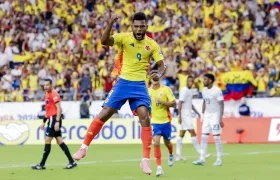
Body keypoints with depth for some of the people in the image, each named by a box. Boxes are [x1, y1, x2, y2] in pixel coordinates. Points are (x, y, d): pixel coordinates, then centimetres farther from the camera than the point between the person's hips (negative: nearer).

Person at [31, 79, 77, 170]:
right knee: (59, 141, 7)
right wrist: (44, 122, 25)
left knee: (47, 141, -7)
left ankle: (42, 164, -4)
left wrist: (57, 122, -24)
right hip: (51, 119, 10)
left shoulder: (54, 94, -11)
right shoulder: (47, 95, 18)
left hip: (54, 119, -10)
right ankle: (72, 162, 6)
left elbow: (59, 109, -18)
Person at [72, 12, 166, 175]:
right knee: (104, 114, -2)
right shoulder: (125, 37, -6)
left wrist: (159, 74, -23)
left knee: (145, 118, -13)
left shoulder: (152, 45, 0)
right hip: (123, 82, -1)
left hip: (140, 85, 1)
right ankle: (84, 147, 11)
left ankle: (146, 160, -9)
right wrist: (111, 23, -36)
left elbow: (162, 65, 1)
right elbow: (104, 41, -20)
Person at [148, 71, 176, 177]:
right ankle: (159, 167, -14)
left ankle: (171, 155, 51)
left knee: (167, 142, 16)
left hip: (166, 121, 0)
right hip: (155, 122, 0)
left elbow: (174, 103, -11)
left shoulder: (166, 89, -7)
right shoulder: (148, 91, 0)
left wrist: (162, 102, -24)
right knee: (156, 143, -17)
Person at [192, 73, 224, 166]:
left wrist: (221, 119, -18)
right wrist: (202, 116, 14)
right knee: (203, 137, 1)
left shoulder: (217, 91, -14)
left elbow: (221, 105, -14)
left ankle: (219, 159, 4)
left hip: (215, 115, -7)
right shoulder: (204, 90, 7)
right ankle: (202, 159, 3)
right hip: (207, 115, 7)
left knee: (216, 137, -5)